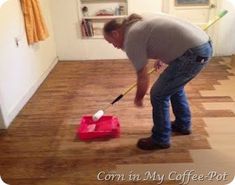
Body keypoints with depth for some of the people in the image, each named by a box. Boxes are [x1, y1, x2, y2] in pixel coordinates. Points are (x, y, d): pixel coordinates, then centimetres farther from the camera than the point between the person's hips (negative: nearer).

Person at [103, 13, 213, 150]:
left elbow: (143, 78, -3)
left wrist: (139, 99, 14)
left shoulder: (131, 40, -8)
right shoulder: (139, 23, 18)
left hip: (193, 53, -10)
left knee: (158, 95, 1)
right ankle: (183, 125, 42)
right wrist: (161, 58, 37)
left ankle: (161, 140, 17)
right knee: (175, 86, 27)